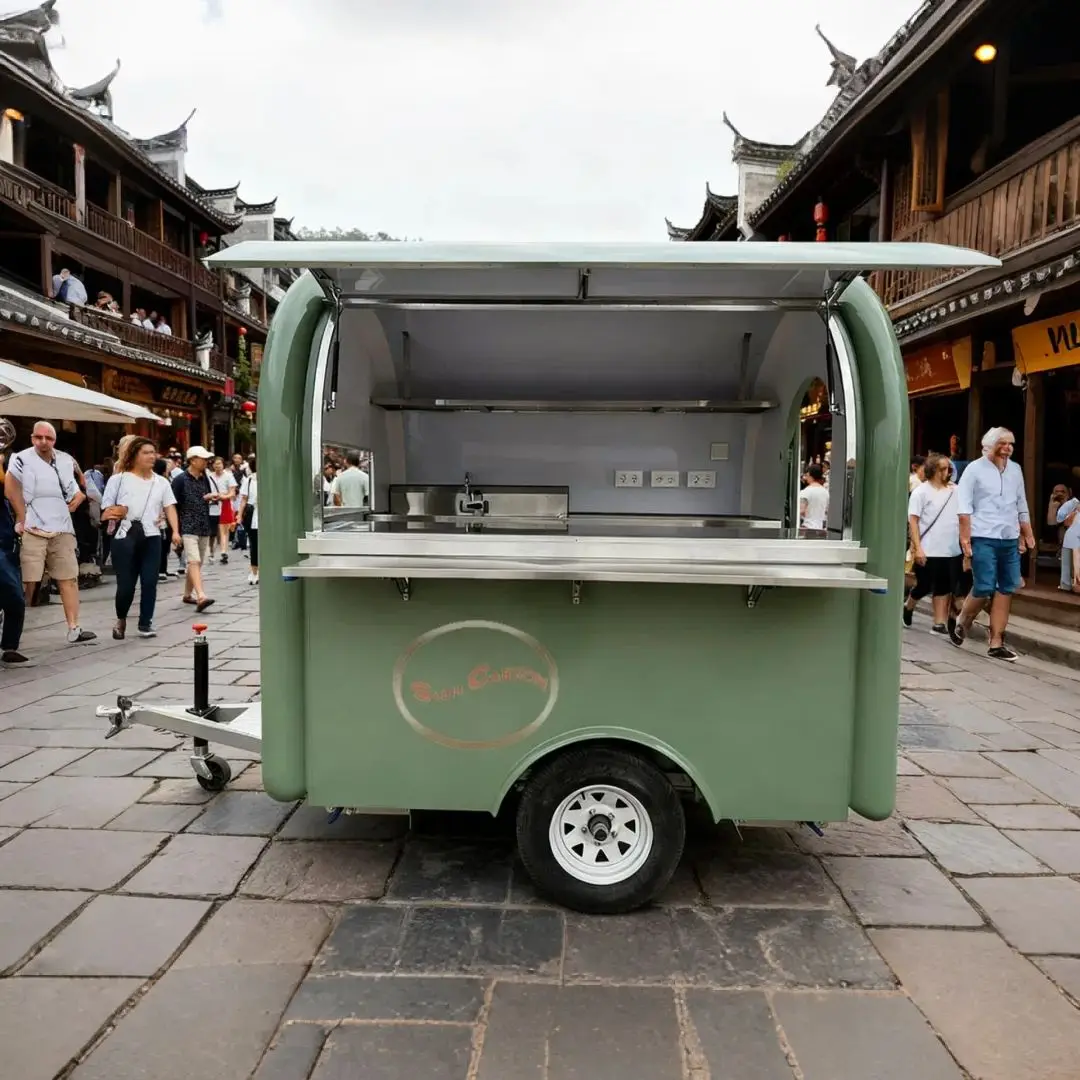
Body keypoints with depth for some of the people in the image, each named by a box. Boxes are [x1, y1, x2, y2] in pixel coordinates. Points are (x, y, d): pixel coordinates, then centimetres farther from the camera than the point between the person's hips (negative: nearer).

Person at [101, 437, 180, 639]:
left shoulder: (161, 482, 13)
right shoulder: (119, 479, 4)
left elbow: (170, 507, 6)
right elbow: (106, 511, 7)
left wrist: (175, 531, -7)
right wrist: (112, 513, -16)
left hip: (151, 537, 2)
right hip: (125, 537, -2)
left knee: (149, 582, -1)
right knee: (126, 584, 0)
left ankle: (146, 623, 12)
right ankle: (121, 619, 26)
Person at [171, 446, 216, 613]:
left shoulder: (205, 479, 14)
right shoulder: (180, 480, -5)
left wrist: (209, 497, 3)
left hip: (204, 528, 7)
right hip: (188, 528, -7)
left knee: (197, 563, 13)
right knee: (193, 561, -17)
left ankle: (188, 594, 27)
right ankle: (201, 597, -29)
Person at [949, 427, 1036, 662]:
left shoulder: (1016, 470, 13)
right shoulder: (975, 469, -2)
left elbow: (1022, 505, 20)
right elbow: (964, 505, -8)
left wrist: (1027, 534, 17)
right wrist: (965, 538, -15)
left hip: (1010, 539, 5)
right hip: (983, 538, -5)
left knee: (1006, 589, 4)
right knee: (984, 588, -9)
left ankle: (996, 643, 11)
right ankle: (961, 623, 20)